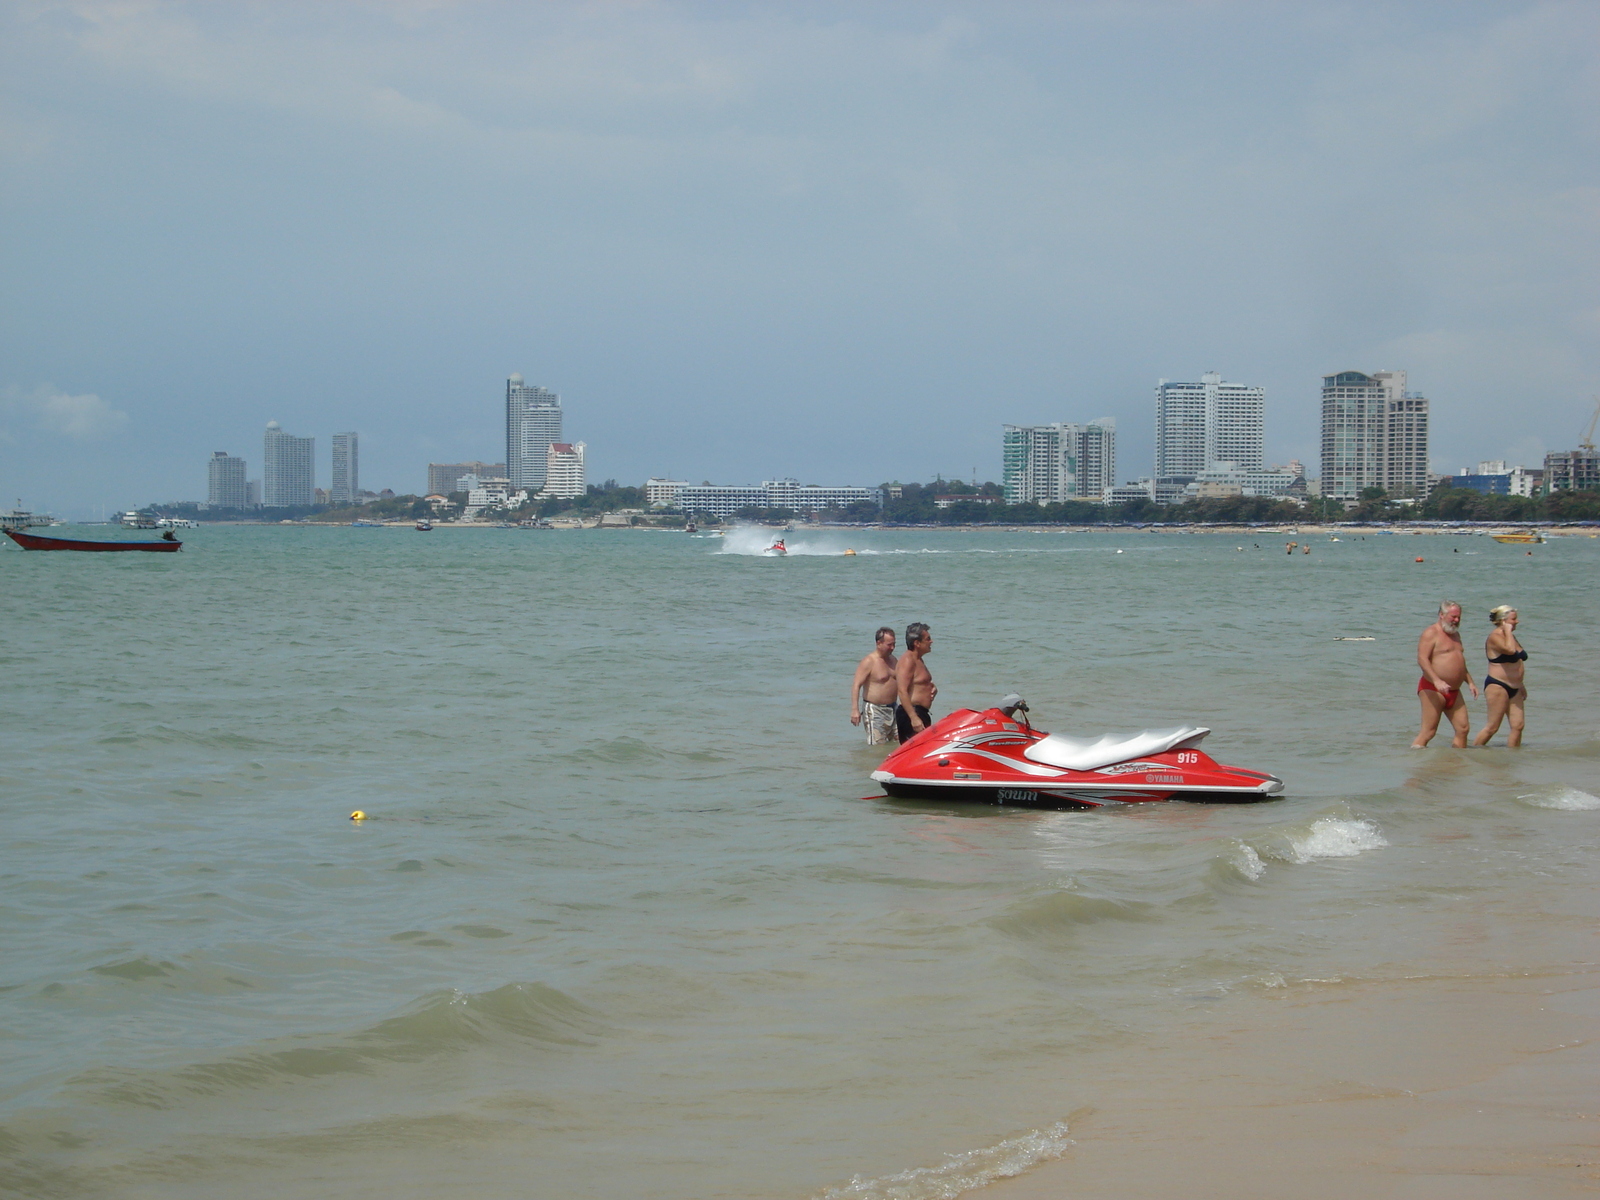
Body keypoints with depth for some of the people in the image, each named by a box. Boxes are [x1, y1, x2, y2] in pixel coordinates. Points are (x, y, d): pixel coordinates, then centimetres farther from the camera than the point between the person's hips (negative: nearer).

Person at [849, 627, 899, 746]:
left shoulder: (892, 659, 12)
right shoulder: (869, 662, -14)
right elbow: (856, 685, -19)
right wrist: (855, 710, -27)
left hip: (892, 708, 8)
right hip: (875, 709, -8)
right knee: (878, 747, -10)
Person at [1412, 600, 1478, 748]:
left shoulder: (1455, 634, 20)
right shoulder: (1431, 633, -7)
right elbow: (1422, 659, -20)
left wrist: (1470, 682, 23)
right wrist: (1436, 680, -32)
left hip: (1454, 691, 8)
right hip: (1433, 690, -8)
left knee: (1463, 729, 4)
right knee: (1428, 732, -10)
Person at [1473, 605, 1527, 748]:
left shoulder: (1510, 636, 17)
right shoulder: (1495, 637, -12)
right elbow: (1510, 650, -32)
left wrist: (1520, 685, 27)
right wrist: (1508, 631, -18)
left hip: (1514, 688, 9)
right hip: (1497, 686, -9)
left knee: (1517, 726, 2)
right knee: (1492, 727, -7)